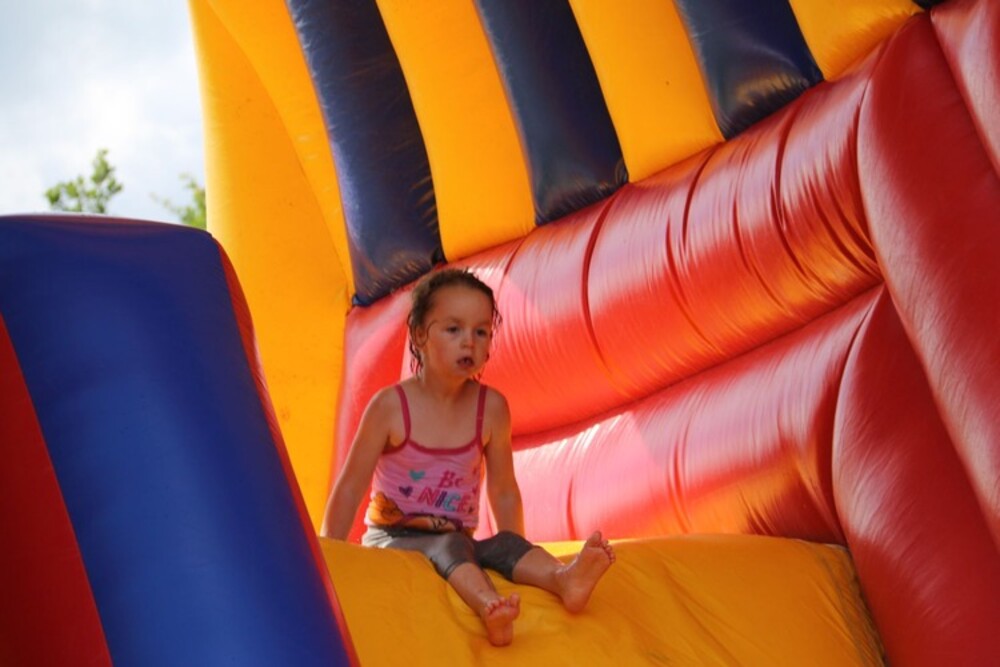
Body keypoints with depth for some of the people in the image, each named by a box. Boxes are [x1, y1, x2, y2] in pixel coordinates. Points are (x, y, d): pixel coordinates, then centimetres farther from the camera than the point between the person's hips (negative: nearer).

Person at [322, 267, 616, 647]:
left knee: (505, 545, -28)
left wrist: (519, 559, 8)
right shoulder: (390, 406, -9)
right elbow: (349, 489, -4)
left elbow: (503, 491, 10)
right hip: (391, 539, -3)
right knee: (448, 546, -34)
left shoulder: (491, 408, 0)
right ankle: (488, 605, -63)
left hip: (456, 541, 3)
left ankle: (563, 577, -57)